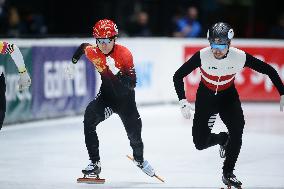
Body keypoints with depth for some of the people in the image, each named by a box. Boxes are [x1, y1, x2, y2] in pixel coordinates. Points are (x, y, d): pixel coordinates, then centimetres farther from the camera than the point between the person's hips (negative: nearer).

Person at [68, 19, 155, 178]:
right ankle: (95, 163, -18)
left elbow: (132, 84, -29)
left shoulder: (124, 54, -26)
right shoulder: (92, 52, -15)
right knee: (89, 119, -25)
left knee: (134, 133, 7)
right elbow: (83, 47, 11)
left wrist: (115, 70, -42)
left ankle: (139, 159, 45)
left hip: (125, 99, -2)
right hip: (106, 95, 2)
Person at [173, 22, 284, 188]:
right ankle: (222, 139, 32)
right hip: (206, 96, 0)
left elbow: (268, 70, -13)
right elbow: (178, 76, -21)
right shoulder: (202, 56, -29)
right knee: (200, 143, -4)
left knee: (237, 129, -24)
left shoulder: (240, 57, -25)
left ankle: (228, 173, -6)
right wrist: (183, 102, -30)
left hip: (228, 95, 0)